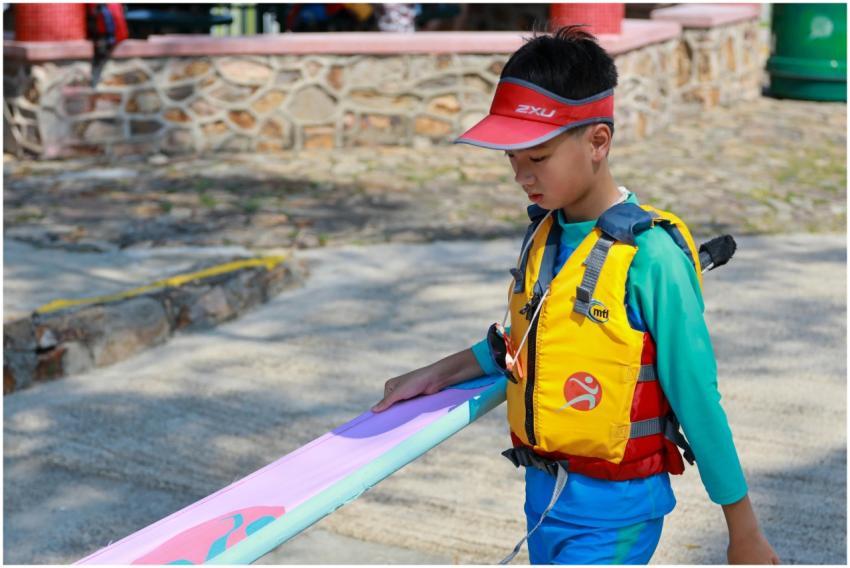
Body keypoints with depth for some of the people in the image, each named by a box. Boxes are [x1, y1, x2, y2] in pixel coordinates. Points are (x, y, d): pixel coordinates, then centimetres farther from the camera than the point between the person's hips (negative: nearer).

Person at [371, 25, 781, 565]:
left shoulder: (649, 254, -21)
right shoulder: (543, 233, 0)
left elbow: (698, 402, -17)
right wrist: (436, 375, 15)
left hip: (613, 506, -7)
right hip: (543, 488, 7)